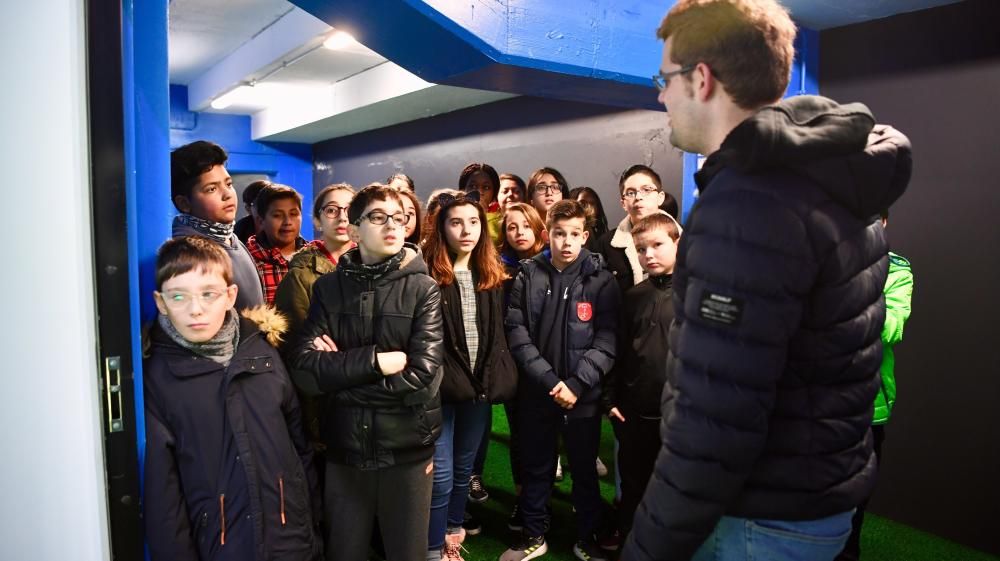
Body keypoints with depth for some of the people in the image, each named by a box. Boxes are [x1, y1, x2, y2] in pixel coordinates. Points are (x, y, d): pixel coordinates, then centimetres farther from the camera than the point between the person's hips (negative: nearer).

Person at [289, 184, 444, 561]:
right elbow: (303, 361, -11)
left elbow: (421, 375, -16)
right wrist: (376, 361, -18)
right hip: (344, 444, 2)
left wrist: (341, 368, -12)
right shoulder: (328, 287, 1)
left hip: (407, 445, -1)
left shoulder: (423, 289, -6)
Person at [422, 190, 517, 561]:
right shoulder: (427, 273, -10)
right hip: (441, 386, -5)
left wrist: (498, 376, 5)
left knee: (464, 469, 19)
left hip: (480, 385, 5)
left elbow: (499, 334, 11)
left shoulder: (492, 275, 7)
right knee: (440, 474, -1)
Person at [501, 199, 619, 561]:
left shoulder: (601, 281, -3)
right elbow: (517, 334, -6)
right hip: (536, 393, 1)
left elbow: (606, 341, -8)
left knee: (585, 470, 14)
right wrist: (549, 380, -14)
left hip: (584, 396, -1)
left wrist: (577, 384, -17)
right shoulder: (527, 277, -1)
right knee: (536, 468, 15)